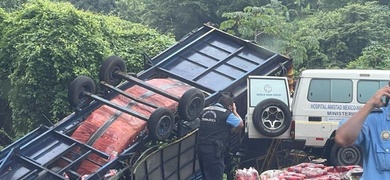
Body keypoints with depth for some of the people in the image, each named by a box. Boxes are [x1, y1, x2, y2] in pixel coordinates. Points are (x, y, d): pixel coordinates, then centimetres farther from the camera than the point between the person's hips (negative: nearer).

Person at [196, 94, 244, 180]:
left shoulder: (205, 111, 15)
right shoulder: (226, 114, -5)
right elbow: (240, 124, 7)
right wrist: (234, 111, 19)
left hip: (200, 147, 7)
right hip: (213, 150, -7)